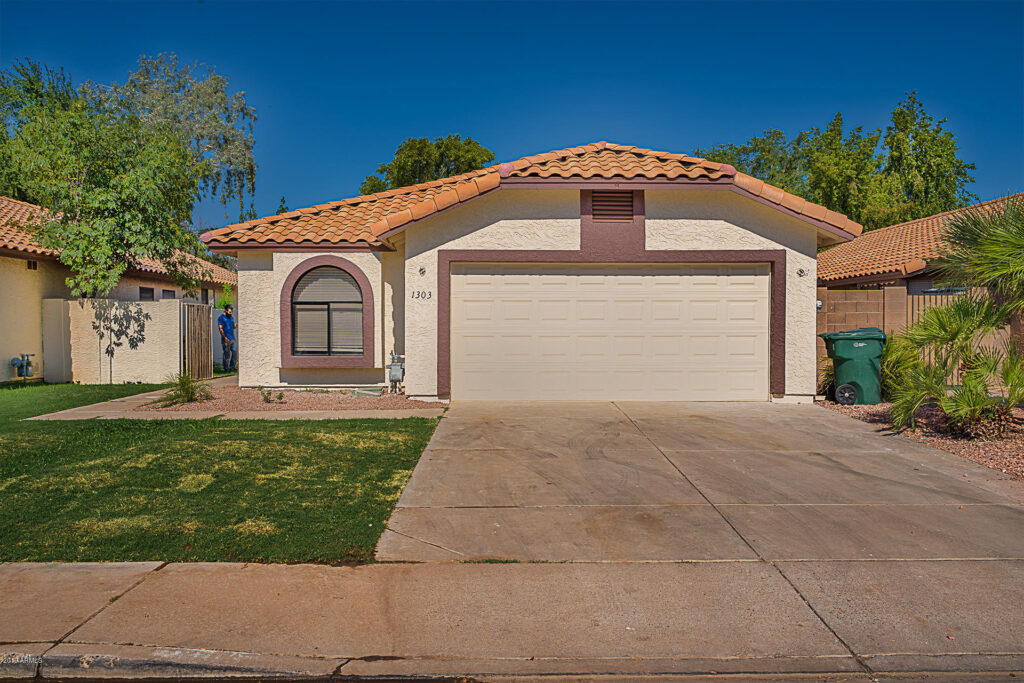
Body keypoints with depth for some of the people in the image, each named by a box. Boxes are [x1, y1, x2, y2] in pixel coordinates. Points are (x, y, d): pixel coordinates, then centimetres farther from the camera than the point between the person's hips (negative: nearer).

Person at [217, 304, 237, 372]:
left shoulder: (231, 318, 16)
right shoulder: (221, 318, -7)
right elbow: (220, 328, -13)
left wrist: (236, 325, -3)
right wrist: (225, 338, -21)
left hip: (232, 339, 7)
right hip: (226, 340, -7)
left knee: (235, 353, 4)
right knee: (227, 355, -2)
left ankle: (232, 367, 15)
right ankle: (226, 369, 7)